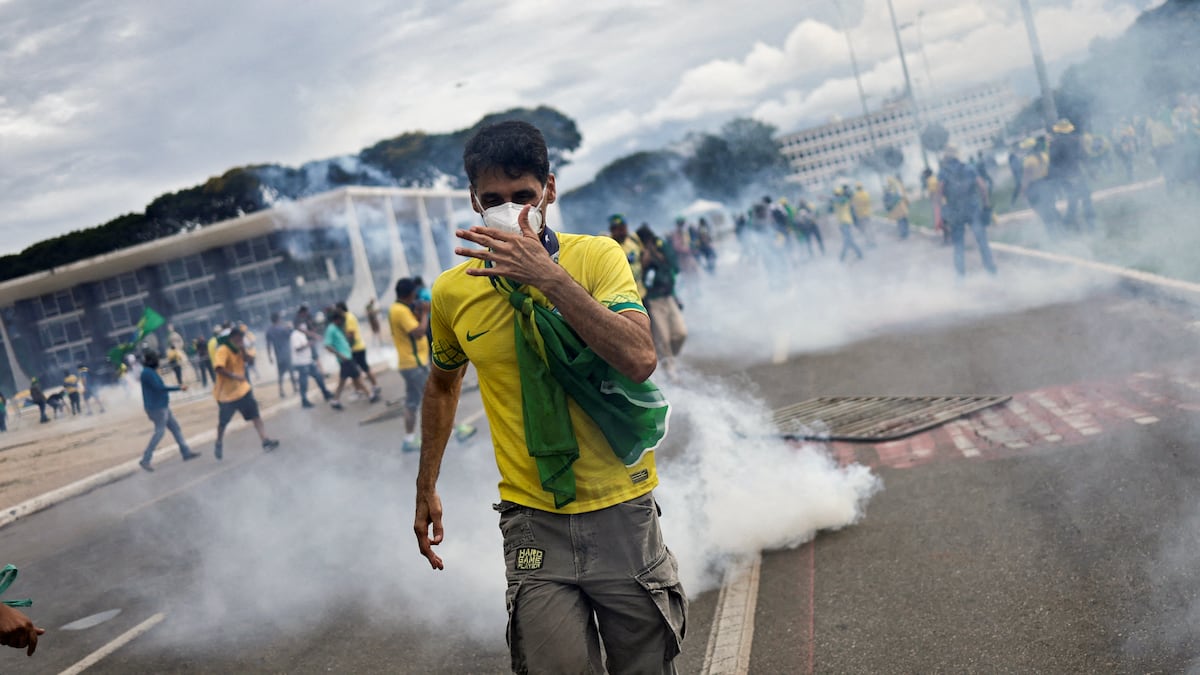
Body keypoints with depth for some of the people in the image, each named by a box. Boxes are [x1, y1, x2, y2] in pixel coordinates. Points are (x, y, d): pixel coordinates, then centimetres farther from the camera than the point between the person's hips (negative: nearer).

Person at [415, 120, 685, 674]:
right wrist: (426, 488, 22)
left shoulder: (597, 256, -7)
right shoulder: (453, 292, 0)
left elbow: (640, 360, -24)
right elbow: (443, 384, 19)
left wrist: (548, 275, -29)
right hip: (534, 522, 1)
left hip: (623, 514, -1)